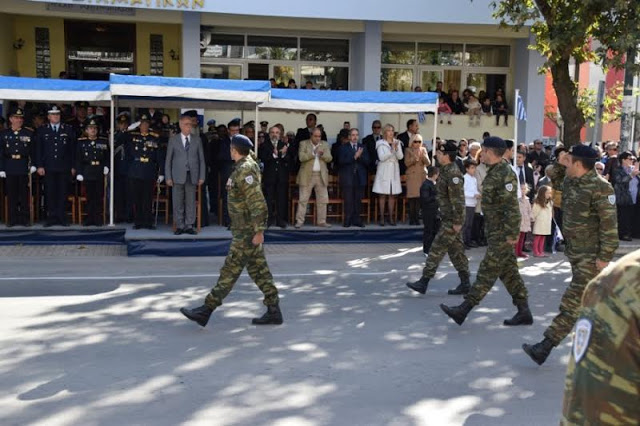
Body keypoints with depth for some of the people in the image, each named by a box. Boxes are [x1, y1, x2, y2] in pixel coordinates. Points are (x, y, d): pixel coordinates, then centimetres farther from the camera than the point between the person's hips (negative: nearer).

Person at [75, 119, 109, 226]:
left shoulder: (104, 141, 10)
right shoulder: (81, 142, 7)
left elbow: (108, 156, 12)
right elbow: (78, 159, 4)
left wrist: (106, 167, -4)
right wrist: (79, 173, -2)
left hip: (100, 173, 0)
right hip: (87, 173, 0)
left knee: (99, 197, 0)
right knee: (90, 196, 3)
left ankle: (98, 219, 6)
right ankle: (90, 219, 9)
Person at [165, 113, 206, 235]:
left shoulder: (197, 139, 8)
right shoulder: (173, 139, 4)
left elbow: (201, 159, 7)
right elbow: (168, 159, 4)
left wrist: (202, 176, 1)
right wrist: (168, 177, -2)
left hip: (192, 175, 1)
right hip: (178, 176, -1)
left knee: (191, 202, 2)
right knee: (178, 202, 1)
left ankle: (189, 226, 9)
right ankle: (180, 226, 10)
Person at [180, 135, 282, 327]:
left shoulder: (245, 170, -17)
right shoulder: (246, 166, 15)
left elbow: (257, 202, -23)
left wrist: (259, 230, -24)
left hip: (247, 232, -10)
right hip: (245, 229, 10)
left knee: (231, 269, -5)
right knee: (258, 270, 11)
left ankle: (206, 310, 0)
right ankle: (273, 311, 14)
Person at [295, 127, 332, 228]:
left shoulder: (325, 144, 11)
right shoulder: (304, 143, 2)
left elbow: (329, 158, 3)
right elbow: (301, 157, -11)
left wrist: (322, 154, -16)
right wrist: (313, 153, -19)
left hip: (321, 176, 3)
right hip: (307, 176, -3)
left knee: (322, 200, 5)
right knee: (303, 199, -2)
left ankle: (322, 221, 13)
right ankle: (299, 221, 3)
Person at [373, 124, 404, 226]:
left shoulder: (397, 143, 8)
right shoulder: (381, 144, -2)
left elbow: (400, 157, -1)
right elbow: (382, 157, -12)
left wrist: (396, 148, -17)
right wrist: (391, 150, -19)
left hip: (394, 171, 3)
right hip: (384, 171, -3)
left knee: (392, 195, 5)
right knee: (382, 195, -2)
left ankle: (391, 218, 10)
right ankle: (381, 218, 3)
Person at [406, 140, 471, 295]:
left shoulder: (453, 173, -19)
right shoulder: (445, 171, 12)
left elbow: (458, 200, -22)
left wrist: (457, 222, -21)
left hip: (451, 221, -10)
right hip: (448, 219, 10)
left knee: (436, 250, -6)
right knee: (456, 250, 12)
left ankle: (424, 282, -2)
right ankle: (464, 284, 18)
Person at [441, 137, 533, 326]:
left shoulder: (505, 174, -18)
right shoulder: (493, 171, 13)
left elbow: (512, 207, -22)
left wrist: (512, 234, -22)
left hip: (502, 234, -10)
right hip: (495, 231, 10)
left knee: (487, 271, -6)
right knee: (508, 272, 12)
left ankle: (464, 309, -5)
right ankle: (524, 312, 18)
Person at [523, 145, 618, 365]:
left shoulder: (600, 188, -18)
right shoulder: (570, 183, 8)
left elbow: (609, 225, -18)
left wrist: (605, 257, -19)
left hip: (591, 256, -9)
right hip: (574, 252, 9)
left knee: (572, 302, -8)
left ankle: (545, 347, -9)